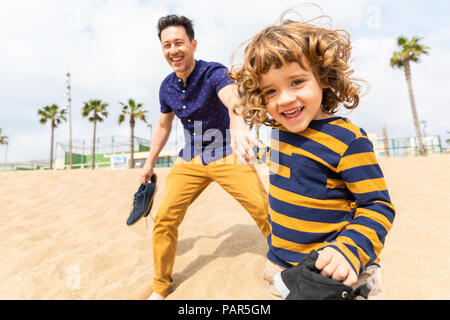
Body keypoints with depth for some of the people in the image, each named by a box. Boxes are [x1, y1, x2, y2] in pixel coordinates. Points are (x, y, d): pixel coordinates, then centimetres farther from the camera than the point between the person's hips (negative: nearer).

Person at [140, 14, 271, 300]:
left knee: (266, 212, -14)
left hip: (227, 154, -4)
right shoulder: (167, 88, 2)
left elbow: (232, 98, -39)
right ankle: (161, 286, 19)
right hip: (190, 160, 4)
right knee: (164, 219, -4)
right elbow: (163, 127, 17)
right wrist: (150, 163, 20)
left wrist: (238, 125, -62)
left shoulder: (214, 72, -16)